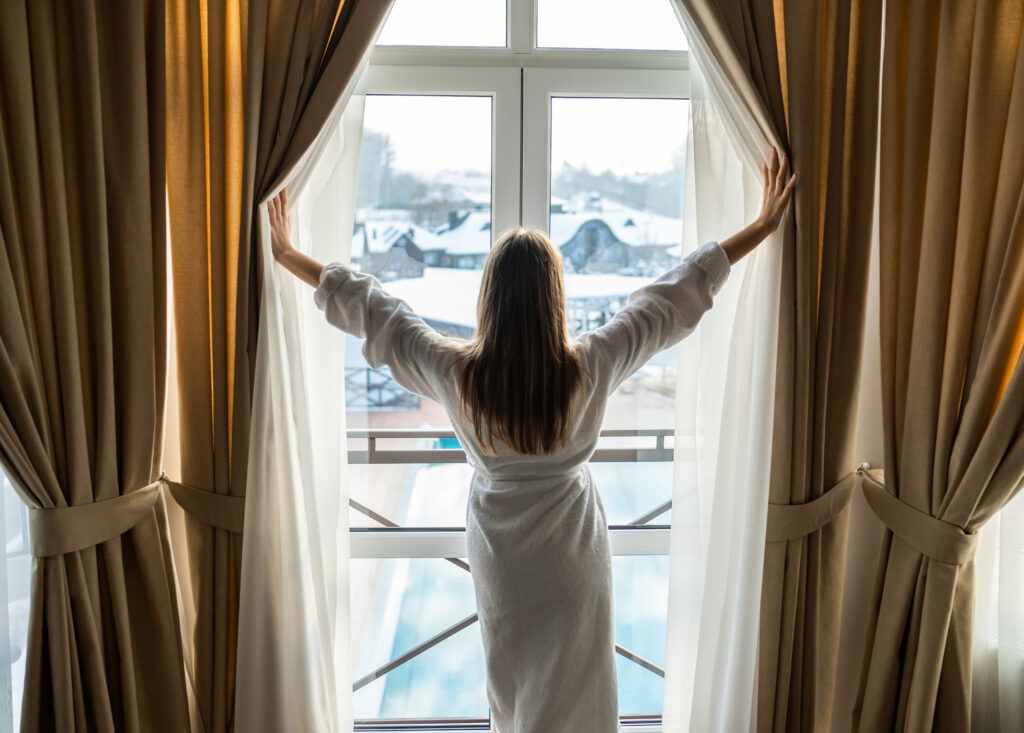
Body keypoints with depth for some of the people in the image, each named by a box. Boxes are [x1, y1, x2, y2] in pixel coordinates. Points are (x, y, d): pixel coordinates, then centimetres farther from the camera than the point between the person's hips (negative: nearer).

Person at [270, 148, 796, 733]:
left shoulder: (456, 372, -21)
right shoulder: (591, 366, -23)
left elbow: (367, 308, -9)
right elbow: (678, 296, -15)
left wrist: (288, 255, 6)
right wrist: (763, 227, -3)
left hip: (497, 550, 2)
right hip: (572, 552, -1)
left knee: (511, 681, 24)